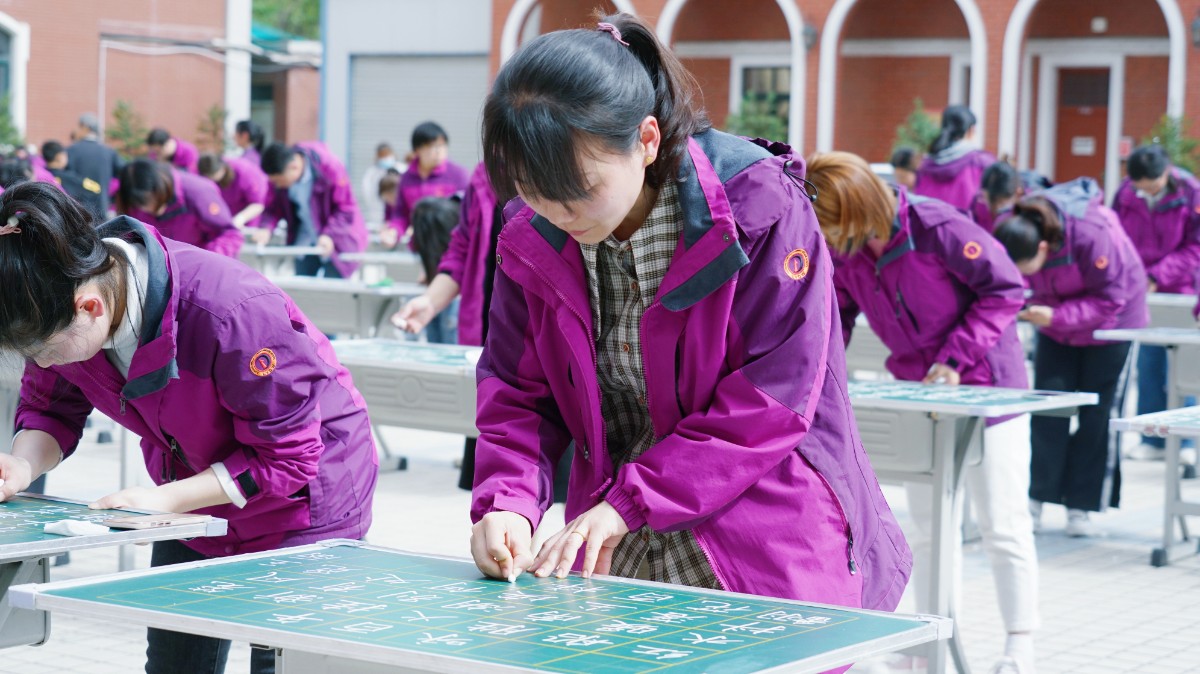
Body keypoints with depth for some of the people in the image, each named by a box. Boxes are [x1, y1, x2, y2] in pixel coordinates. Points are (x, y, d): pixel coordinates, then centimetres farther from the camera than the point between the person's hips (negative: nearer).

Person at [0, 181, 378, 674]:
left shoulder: (230, 312, -38)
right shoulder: (56, 311, -18)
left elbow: (286, 457, -29)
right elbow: (50, 407, 1)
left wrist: (164, 498, -32)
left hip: (303, 508, -6)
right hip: (193, 502, 7)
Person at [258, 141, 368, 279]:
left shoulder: (329, 167, -27)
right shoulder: (279, 172, -14)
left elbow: (346, 209, -20)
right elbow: (273, 206, -2)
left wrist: (329, 235, -32)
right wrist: (266, 228, -22)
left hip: (336, 241, -4)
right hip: (305, 242, 5)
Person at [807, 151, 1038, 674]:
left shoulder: (935, 227, -26)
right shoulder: (841, 252, -7)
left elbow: (1006, 289, -19)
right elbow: (836, 315, 6)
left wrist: (956, 358, -22)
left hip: (986, 386, -6)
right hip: (918, 391, 6)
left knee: (1003, 526, -1)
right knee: (929, 526, 11)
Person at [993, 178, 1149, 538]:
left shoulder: (1092, 235, -39)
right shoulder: (1011, 232, -25)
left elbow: (1111, 298, -29)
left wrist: (1057, 317, -39)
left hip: (1109, 321, -4)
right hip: (1055, 323, 4)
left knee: (1095, 413, -1)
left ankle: (1083, 506, 7)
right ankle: (1035, 499, 5)